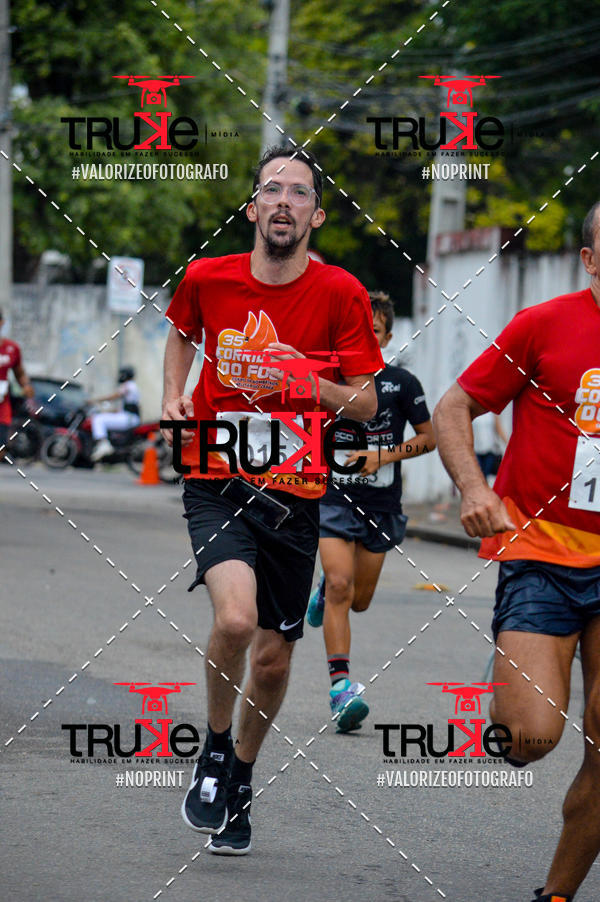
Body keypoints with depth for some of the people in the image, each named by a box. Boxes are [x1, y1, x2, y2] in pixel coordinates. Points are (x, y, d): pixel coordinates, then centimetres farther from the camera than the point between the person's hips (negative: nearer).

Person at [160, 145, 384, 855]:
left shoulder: (341, 294, -6)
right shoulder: (206, 278, -1)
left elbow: (366, 405, -4)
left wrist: (310, 384, -23)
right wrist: (174, 396, 5)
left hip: (294, 494, 1)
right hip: (216, 482, -1)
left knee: (274, 655, 7)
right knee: (235, 617, -26)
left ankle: (241, 778, 34)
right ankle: (215, 751, 0)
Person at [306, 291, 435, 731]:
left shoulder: (402, 383, -4)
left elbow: (429, 437, 2)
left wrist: (382, 457, -10)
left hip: (382, 507, 1)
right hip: (334, 499, -1)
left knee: (358, 599, 10)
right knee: (340, 587, -17)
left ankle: (325, 588, 47)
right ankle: (341, 686, -18)